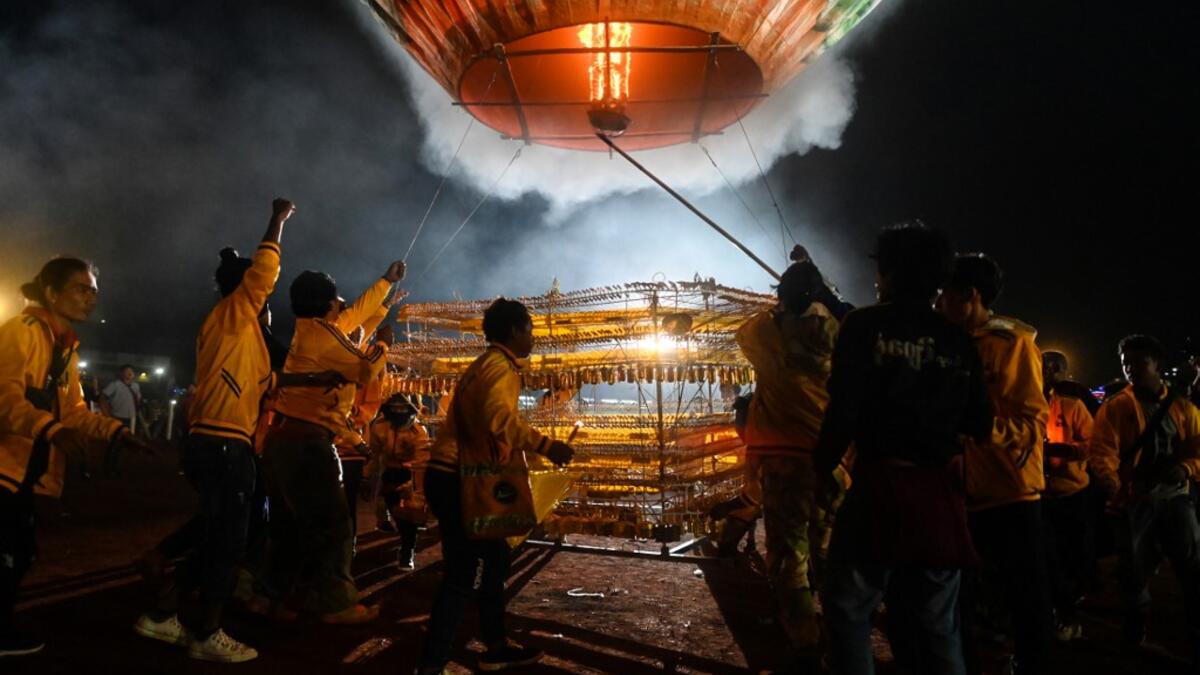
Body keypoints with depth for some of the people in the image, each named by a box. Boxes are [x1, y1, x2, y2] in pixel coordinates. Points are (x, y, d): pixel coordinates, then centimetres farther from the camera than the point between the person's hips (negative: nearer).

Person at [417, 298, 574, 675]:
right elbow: (500, 418, -32)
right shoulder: (500, 365, -13)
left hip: (461, 476, 11)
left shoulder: (491, 364, 19)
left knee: (495, 556, 17)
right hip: (456, 479, -11)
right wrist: (545, 446, -28)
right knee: (461, 573, -7)